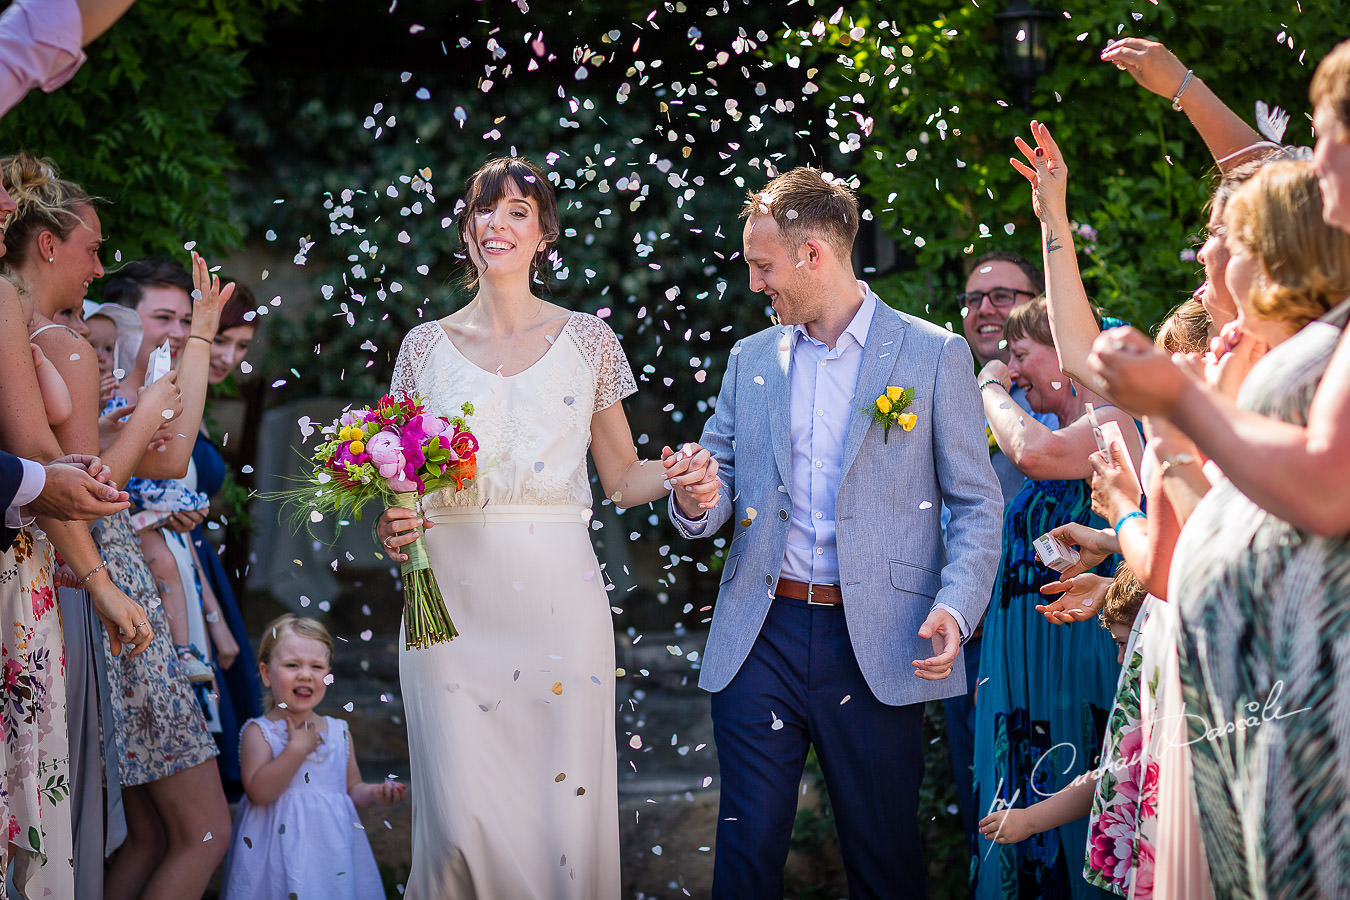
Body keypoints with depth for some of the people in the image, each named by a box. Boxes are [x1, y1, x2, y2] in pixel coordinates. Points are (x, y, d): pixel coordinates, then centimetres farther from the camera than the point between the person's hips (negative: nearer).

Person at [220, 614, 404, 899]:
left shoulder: (339, 732, 9)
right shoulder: (259, 731, -4)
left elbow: (352, 789, 16)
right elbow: (258, 792, -17)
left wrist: (373, 794, -5)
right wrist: (298, 748, -19)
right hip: (280, 852, -4)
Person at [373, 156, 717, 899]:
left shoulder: (587, 340, 8)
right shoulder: (426, 346, 10)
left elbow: (620, 475, 10)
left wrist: (676, 479, -10)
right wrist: (394, 526, -7)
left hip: (558, 595, 0)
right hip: (453, 599, 0)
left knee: (566, 810, -4)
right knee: (462, 819, -9)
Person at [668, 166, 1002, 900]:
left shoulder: (934, 354, 1)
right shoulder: (750, 359, 13)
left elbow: (977, 503, 0)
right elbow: (720, 486, 16)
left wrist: (954, 609, -16)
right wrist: (694, 503, -9)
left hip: (878, 645, -3)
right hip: (761, 639, 3)